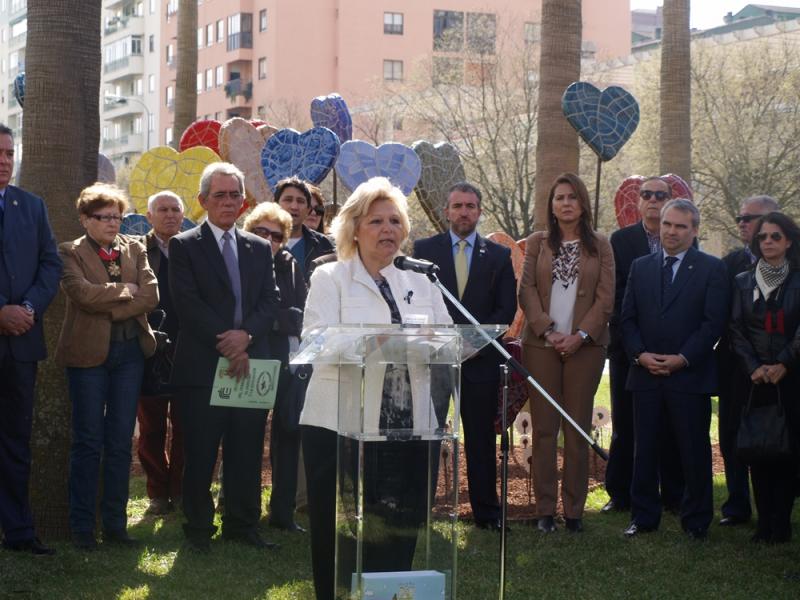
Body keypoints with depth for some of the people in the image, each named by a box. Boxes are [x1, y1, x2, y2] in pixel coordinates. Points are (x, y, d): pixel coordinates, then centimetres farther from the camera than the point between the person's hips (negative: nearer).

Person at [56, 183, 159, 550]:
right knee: (88, 442, -1)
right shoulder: (70, 253, 0)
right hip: (88, 352, -4)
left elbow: (151, 296, -3)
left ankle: (115, 524, 13)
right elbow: (82, 291, -18)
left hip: (130, 351, 4)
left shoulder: (134, 249, 10)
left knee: (121, 441, 6)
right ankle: (82, 527, 5)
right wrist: (127, 290, -8)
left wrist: (109, 310, -12)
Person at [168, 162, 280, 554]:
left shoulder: (259, 249, 15)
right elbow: (188, 304, -7)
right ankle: (198, 528, 9)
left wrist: (245, 335, -12)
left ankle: (242, 525, 16)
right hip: (202, 366, -3)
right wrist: (225, 345, -15)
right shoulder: (184, 246, 3)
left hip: (250, 365, 4)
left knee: (247, 452, 6)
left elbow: (270, 303, 7)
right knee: (200, 454, 0)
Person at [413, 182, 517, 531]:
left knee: (481, 439, 5)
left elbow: (507, 308, 4)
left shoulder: (499, 256, 9)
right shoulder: (424, 249, 7)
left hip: (480, 358, 1)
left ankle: (486, 512, 12)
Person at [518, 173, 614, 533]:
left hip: (585, 345, 0)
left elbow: (605, 297, 1)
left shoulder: (600, 246, 6)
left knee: (578, 428, 1)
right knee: (544, 427, 0)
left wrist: (580, 335, -11)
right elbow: (527, 291, 2)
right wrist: (548, 331, -11)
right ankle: (545, 508, 4)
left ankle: (574, 509, 6)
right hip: (541, 345, 1)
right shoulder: (537, 243, 8)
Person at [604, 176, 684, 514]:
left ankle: (674, 495, 12)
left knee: (671, 424, 4)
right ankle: (621, 495, 12)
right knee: (624, 423, 5)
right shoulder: (620, 240, 5)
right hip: (629, 346, 0)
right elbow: (615, 293, -1)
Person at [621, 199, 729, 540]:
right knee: (644, 449, 7)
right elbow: (628, 319, 10)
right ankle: (644, 517, 16)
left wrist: (682, 358, -14)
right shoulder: (641, 267, 12)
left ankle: (696, 521, 13)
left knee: (694, 451, 3)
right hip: (645, 374, 3)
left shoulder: (711, 269, 1)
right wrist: (640, 354, -7)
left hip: (690, 375, -3)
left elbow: (713, 322, -6)